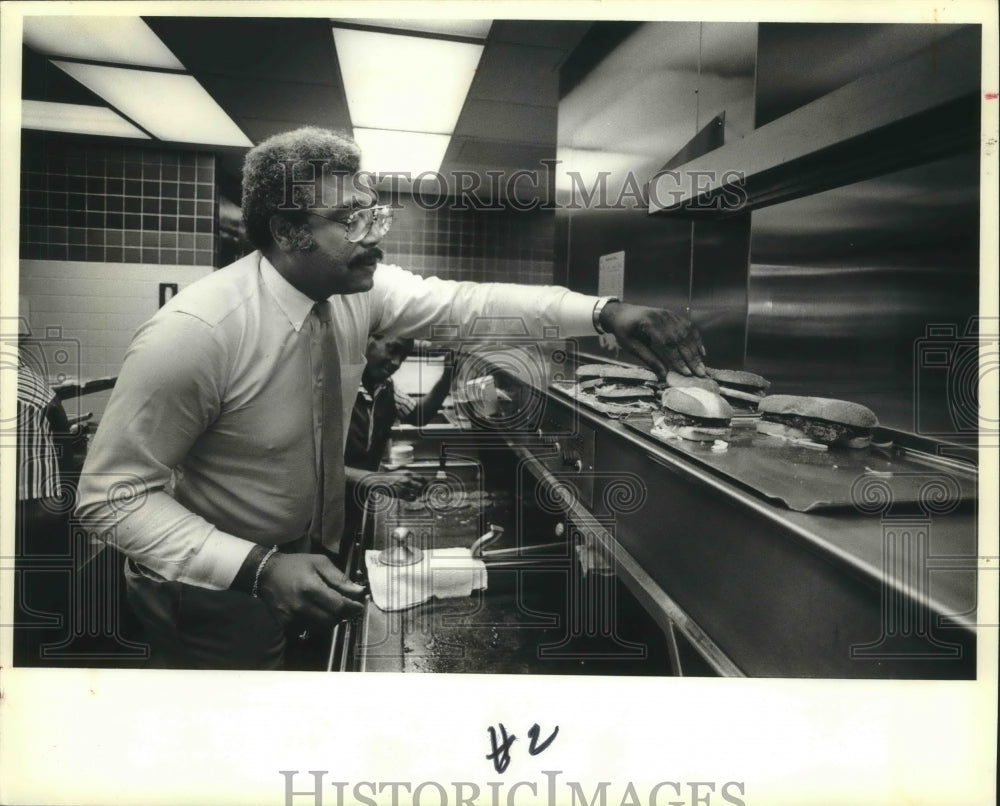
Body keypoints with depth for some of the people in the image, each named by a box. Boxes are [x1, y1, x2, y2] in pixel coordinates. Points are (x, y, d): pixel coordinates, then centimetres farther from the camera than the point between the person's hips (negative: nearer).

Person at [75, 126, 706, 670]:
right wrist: (259, 567, -35)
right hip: (216, 588, -5)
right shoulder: (194, 331, -29)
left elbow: (466, 303, -13)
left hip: (311, 557, 6)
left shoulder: (359, 289, -12)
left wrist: (605, 313, -26)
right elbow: (114, 495, -24)